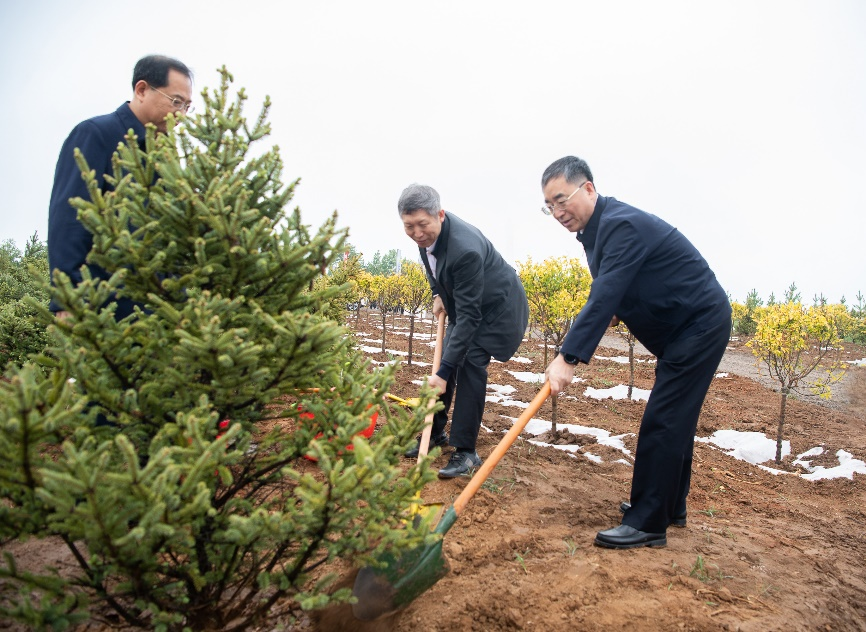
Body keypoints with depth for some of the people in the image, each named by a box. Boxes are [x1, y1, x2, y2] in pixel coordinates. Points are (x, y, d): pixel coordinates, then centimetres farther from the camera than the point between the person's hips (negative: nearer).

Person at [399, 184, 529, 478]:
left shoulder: (465, 248, -38)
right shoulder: (425, 233, -14)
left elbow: (469, 316, -37)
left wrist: (444, 371, -37)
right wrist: (438, 294, 1)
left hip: (497, 307, -8)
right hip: (466, 303, 8)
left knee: (469, 363, -19)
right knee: (447, 359, 6)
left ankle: (465, 451, -11)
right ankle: (435, 432, 22)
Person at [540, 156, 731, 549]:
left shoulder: (622, 225, -25)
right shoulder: (597, 228, 6)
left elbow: (604, 298, -35)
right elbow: (608, 294, 17)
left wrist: (568, 359, -39)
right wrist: (615, 311, -3)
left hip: (700, 324, -10)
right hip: (683, 327, 10)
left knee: (662, 422, -10)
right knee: (675, 420, 16)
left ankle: (647, 524, -1)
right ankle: (670, 507, 29)